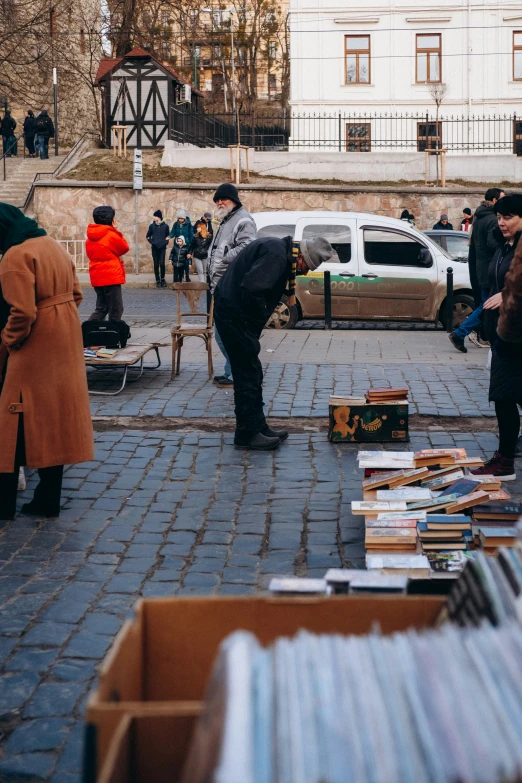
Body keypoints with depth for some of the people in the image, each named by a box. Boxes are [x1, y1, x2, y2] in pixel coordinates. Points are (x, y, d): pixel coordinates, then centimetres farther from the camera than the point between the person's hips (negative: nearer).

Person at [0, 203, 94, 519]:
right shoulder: (53, 245, 12)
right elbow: (75, 293, 15)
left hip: (36, 348, -9)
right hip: (66, 340, 9)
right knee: (56, 413, 13)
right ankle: (48, 497, 21)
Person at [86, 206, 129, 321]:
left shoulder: (90, 237, 9)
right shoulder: (111, 235, -12)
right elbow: (125, 248, 1)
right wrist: (117, 231, 4)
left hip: (97, 277, 8)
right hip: (111, 277, -8)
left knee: (101, 308, 14)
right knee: (116, 309, 0)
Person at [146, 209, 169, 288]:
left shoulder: (165, 226, 1)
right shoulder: (152, 226, 4)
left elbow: (168, 236, 13)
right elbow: (148, 236, 14)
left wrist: (165, 242, -2)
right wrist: (151, 242, 0)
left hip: (162, 248, -1)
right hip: (154, 248, 1)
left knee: (162, 264, -11)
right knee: (156, 265, 2)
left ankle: (162, 279, 9)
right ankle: (158, 281, 9)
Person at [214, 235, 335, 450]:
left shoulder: (279, 250, 13)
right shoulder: (276, 255, -20)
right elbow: (251, 288, -29)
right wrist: (262, 316, -15)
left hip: (233, 311, 11)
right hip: (234, 314, -11)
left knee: (252, 374, 16)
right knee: (248, 375, -4)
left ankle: (258, 427, 25)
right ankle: (247, 434, 4)